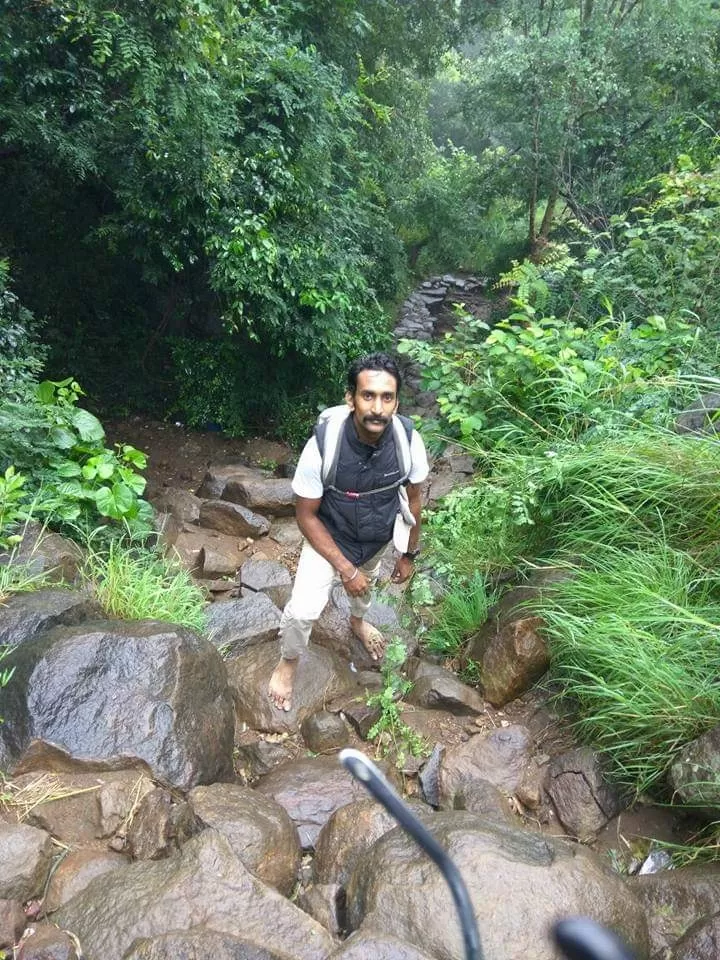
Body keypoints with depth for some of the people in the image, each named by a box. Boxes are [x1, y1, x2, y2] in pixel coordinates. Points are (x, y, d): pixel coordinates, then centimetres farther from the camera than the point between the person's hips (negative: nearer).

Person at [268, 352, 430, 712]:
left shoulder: (409, 441, -29)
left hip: (378, 536, 3)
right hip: (330, 536, -3)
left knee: (366, 583, 31)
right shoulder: (322, 446, -37)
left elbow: (413, 498, -8)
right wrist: (345, 568, -21)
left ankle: (358, 621, 67)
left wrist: (409, 554, 2)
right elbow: (306, 516, -22)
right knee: (303, 611, -12)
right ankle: (288, 661, 24)